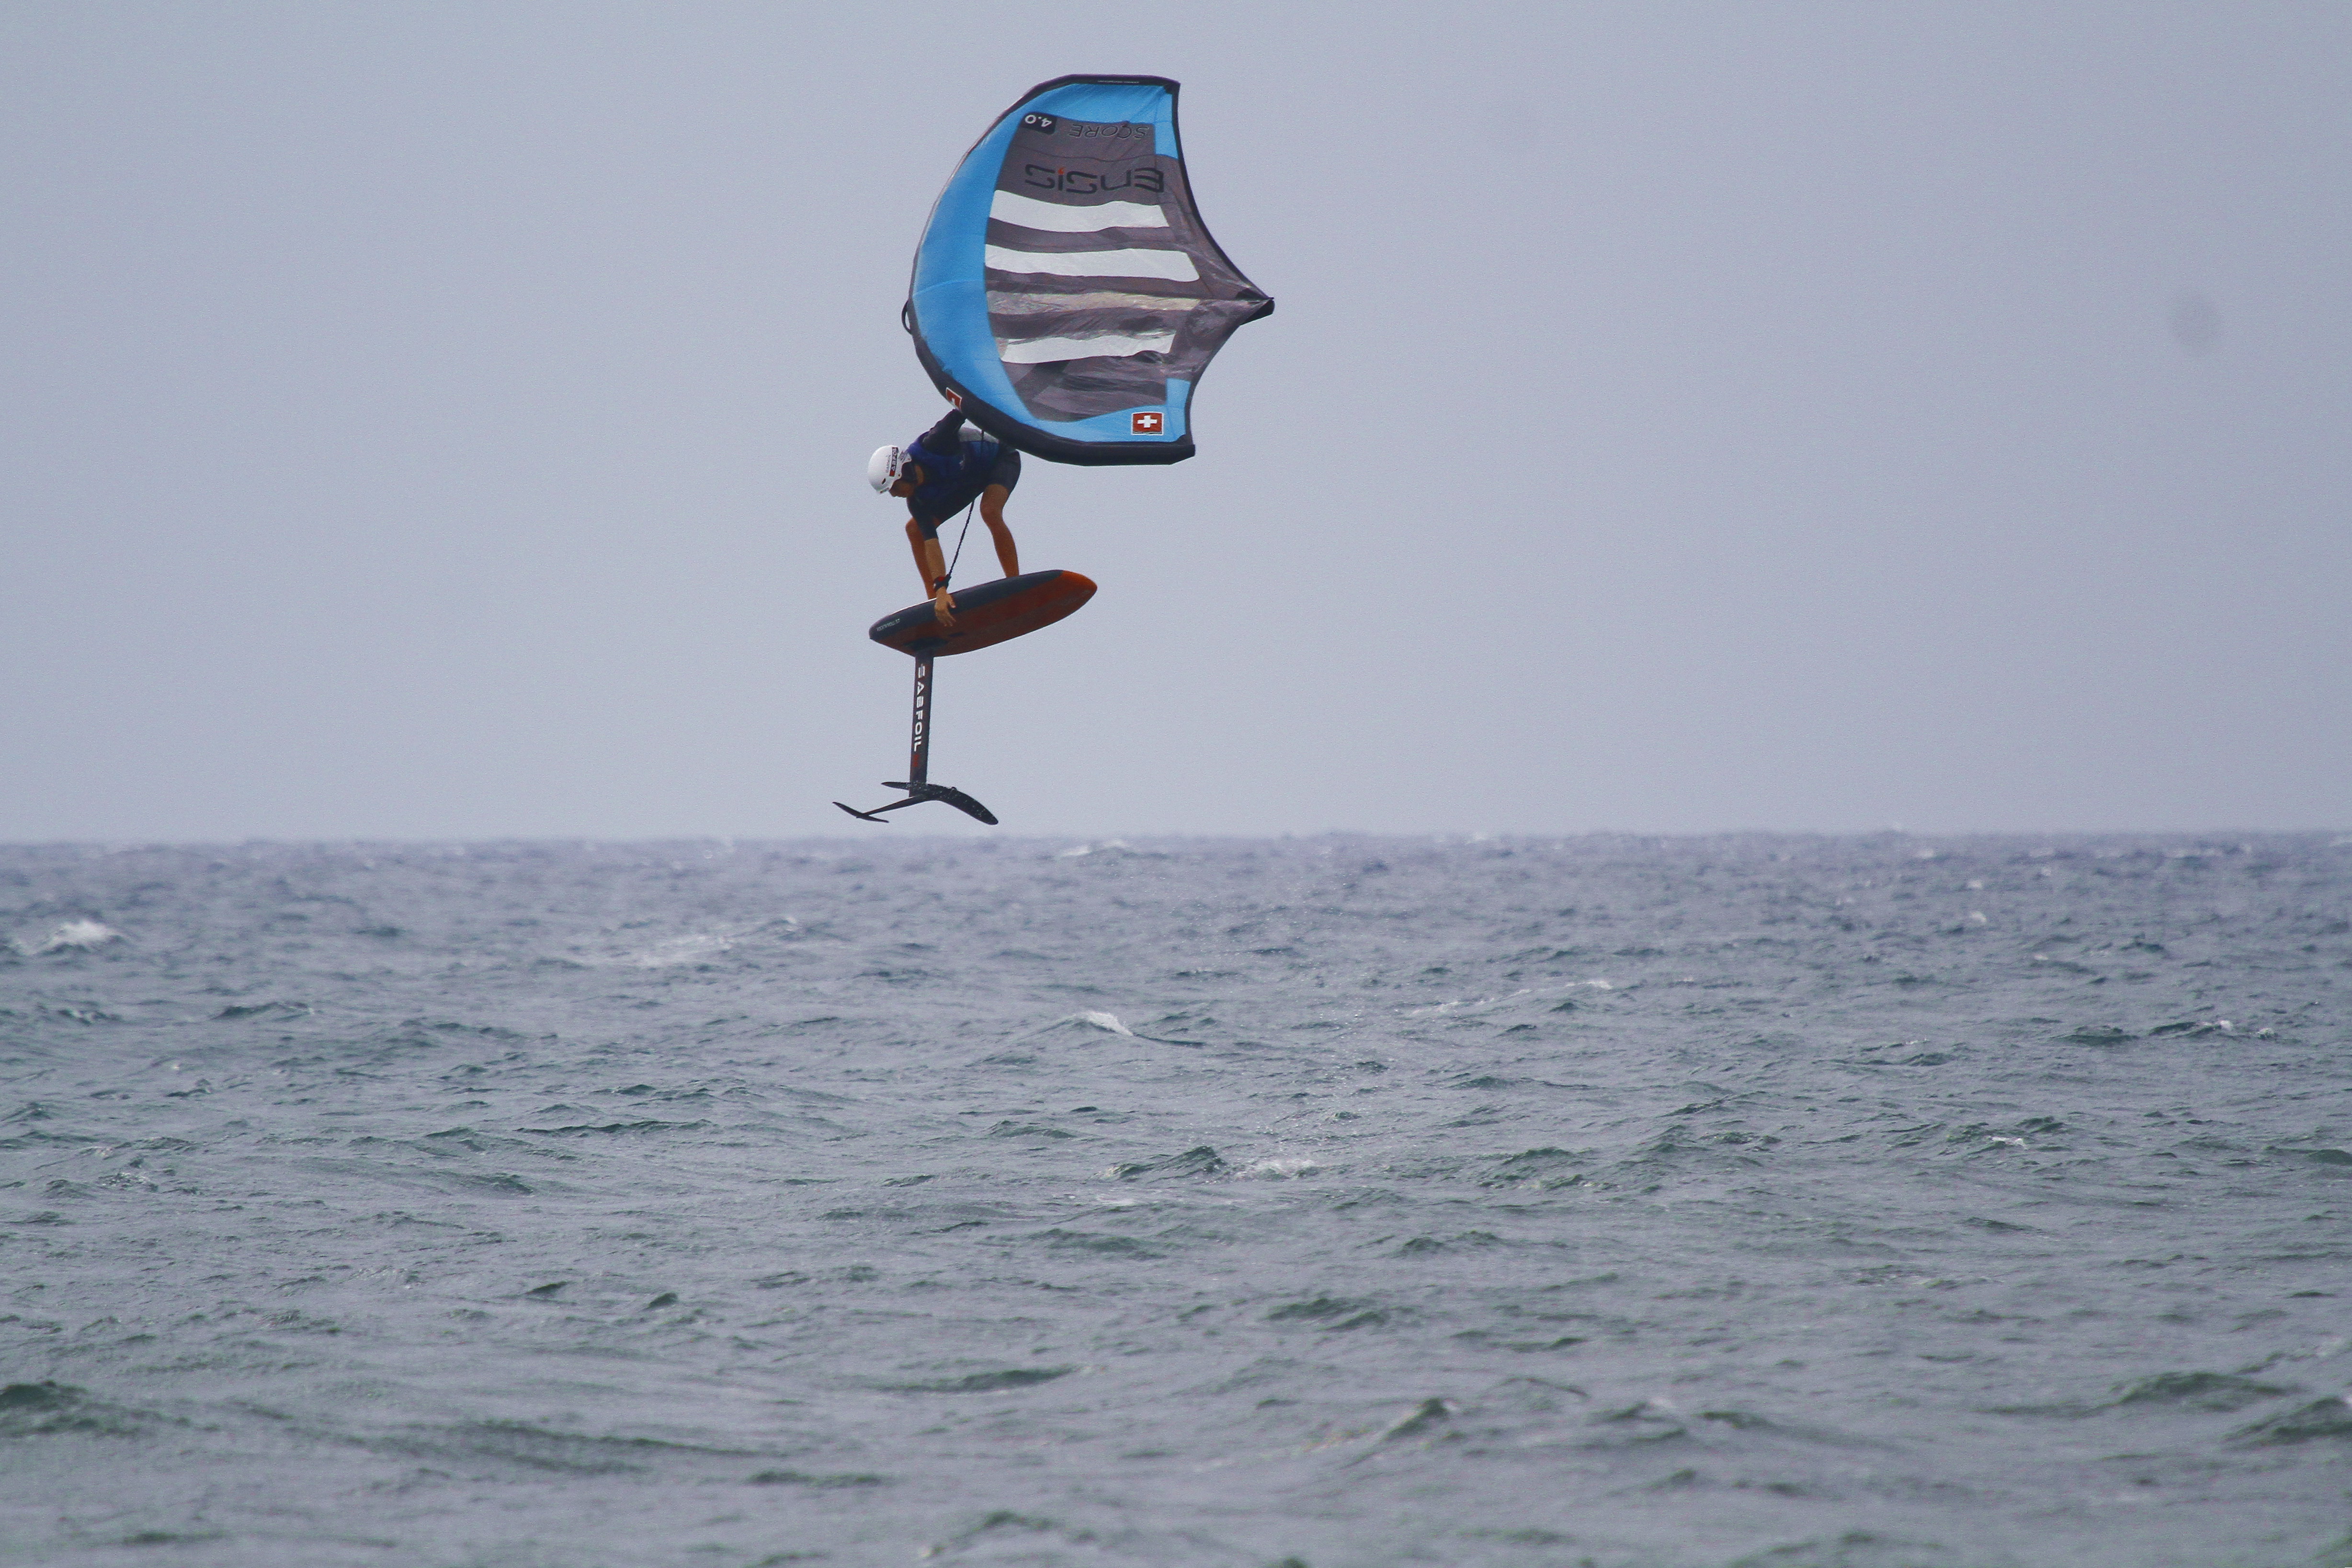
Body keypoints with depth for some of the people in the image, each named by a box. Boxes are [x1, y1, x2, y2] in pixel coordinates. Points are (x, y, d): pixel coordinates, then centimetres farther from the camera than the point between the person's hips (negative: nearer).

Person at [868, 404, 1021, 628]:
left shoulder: (928, 447, -37)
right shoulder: (917, 500, -22)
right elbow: (931, 543, -28)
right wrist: (940, 589, -37)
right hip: (966, 482, 6)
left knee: (990, 512, -34)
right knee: (914, 529, -4)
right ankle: (935, 601, 0)